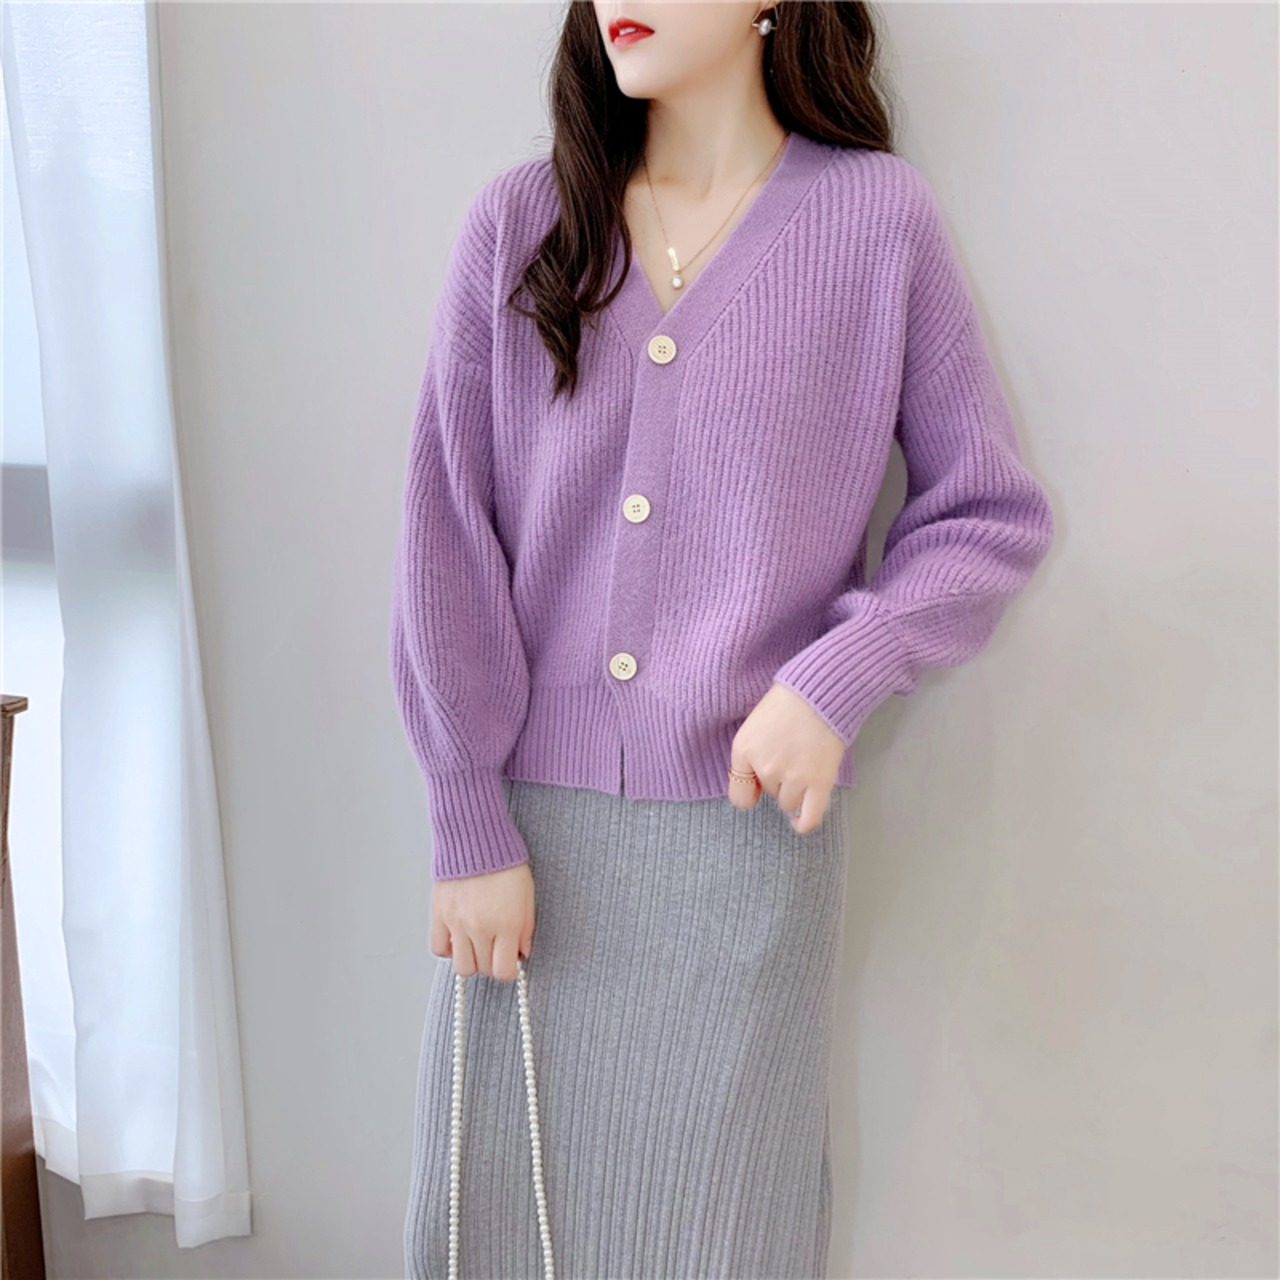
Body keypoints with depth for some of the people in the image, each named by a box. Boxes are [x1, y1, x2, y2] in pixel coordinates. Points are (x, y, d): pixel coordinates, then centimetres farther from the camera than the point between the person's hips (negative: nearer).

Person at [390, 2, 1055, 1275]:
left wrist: (837, 677, -14)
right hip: (531, 811, 2)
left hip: (749, 822, -1)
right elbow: (446, 539, -1)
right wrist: (469, 826, -4)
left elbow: (992, 512, 2)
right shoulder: (517, 222, 0)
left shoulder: (877, 218, -4)